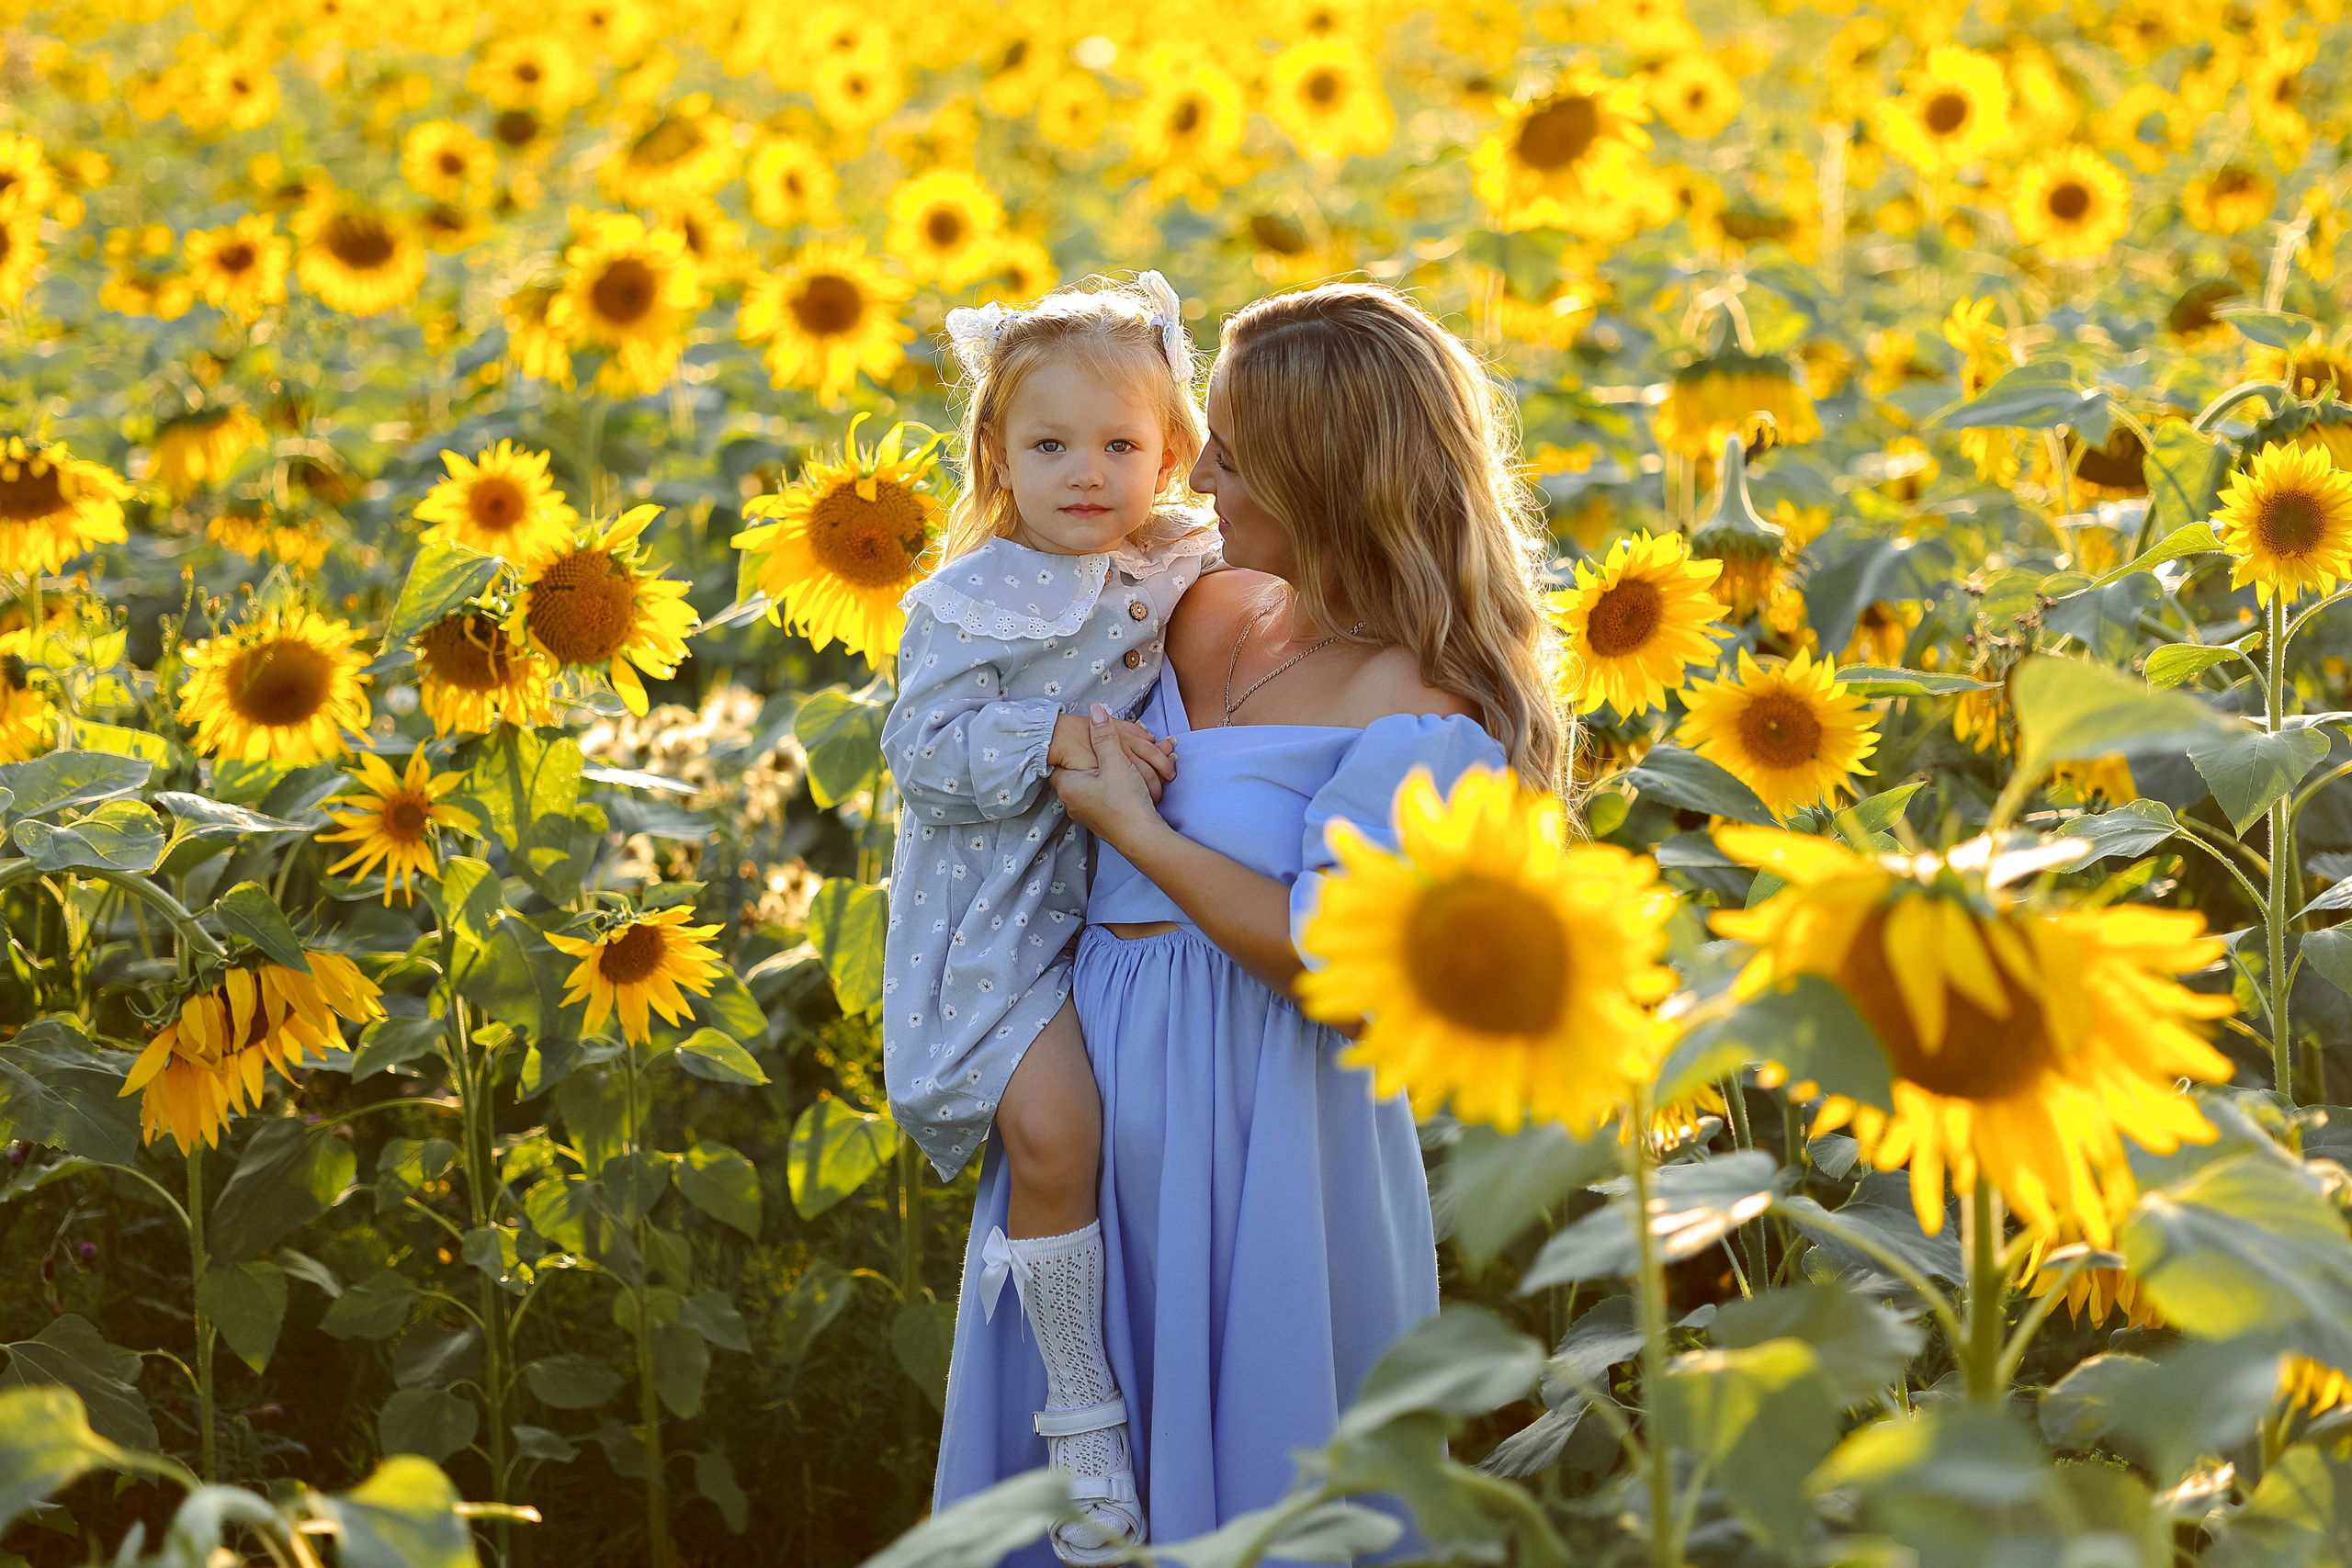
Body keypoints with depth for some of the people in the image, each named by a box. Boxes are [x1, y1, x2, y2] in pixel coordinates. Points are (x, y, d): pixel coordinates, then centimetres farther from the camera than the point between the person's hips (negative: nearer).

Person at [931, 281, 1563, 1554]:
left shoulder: (1418, 711, -19)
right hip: (1097, 1066, 8)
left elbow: (1342, 966, -24)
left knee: (1242, 1458, 8)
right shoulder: (1213, 610, 3)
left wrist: (1131, 826, -19)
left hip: (1254, 1120, -7)